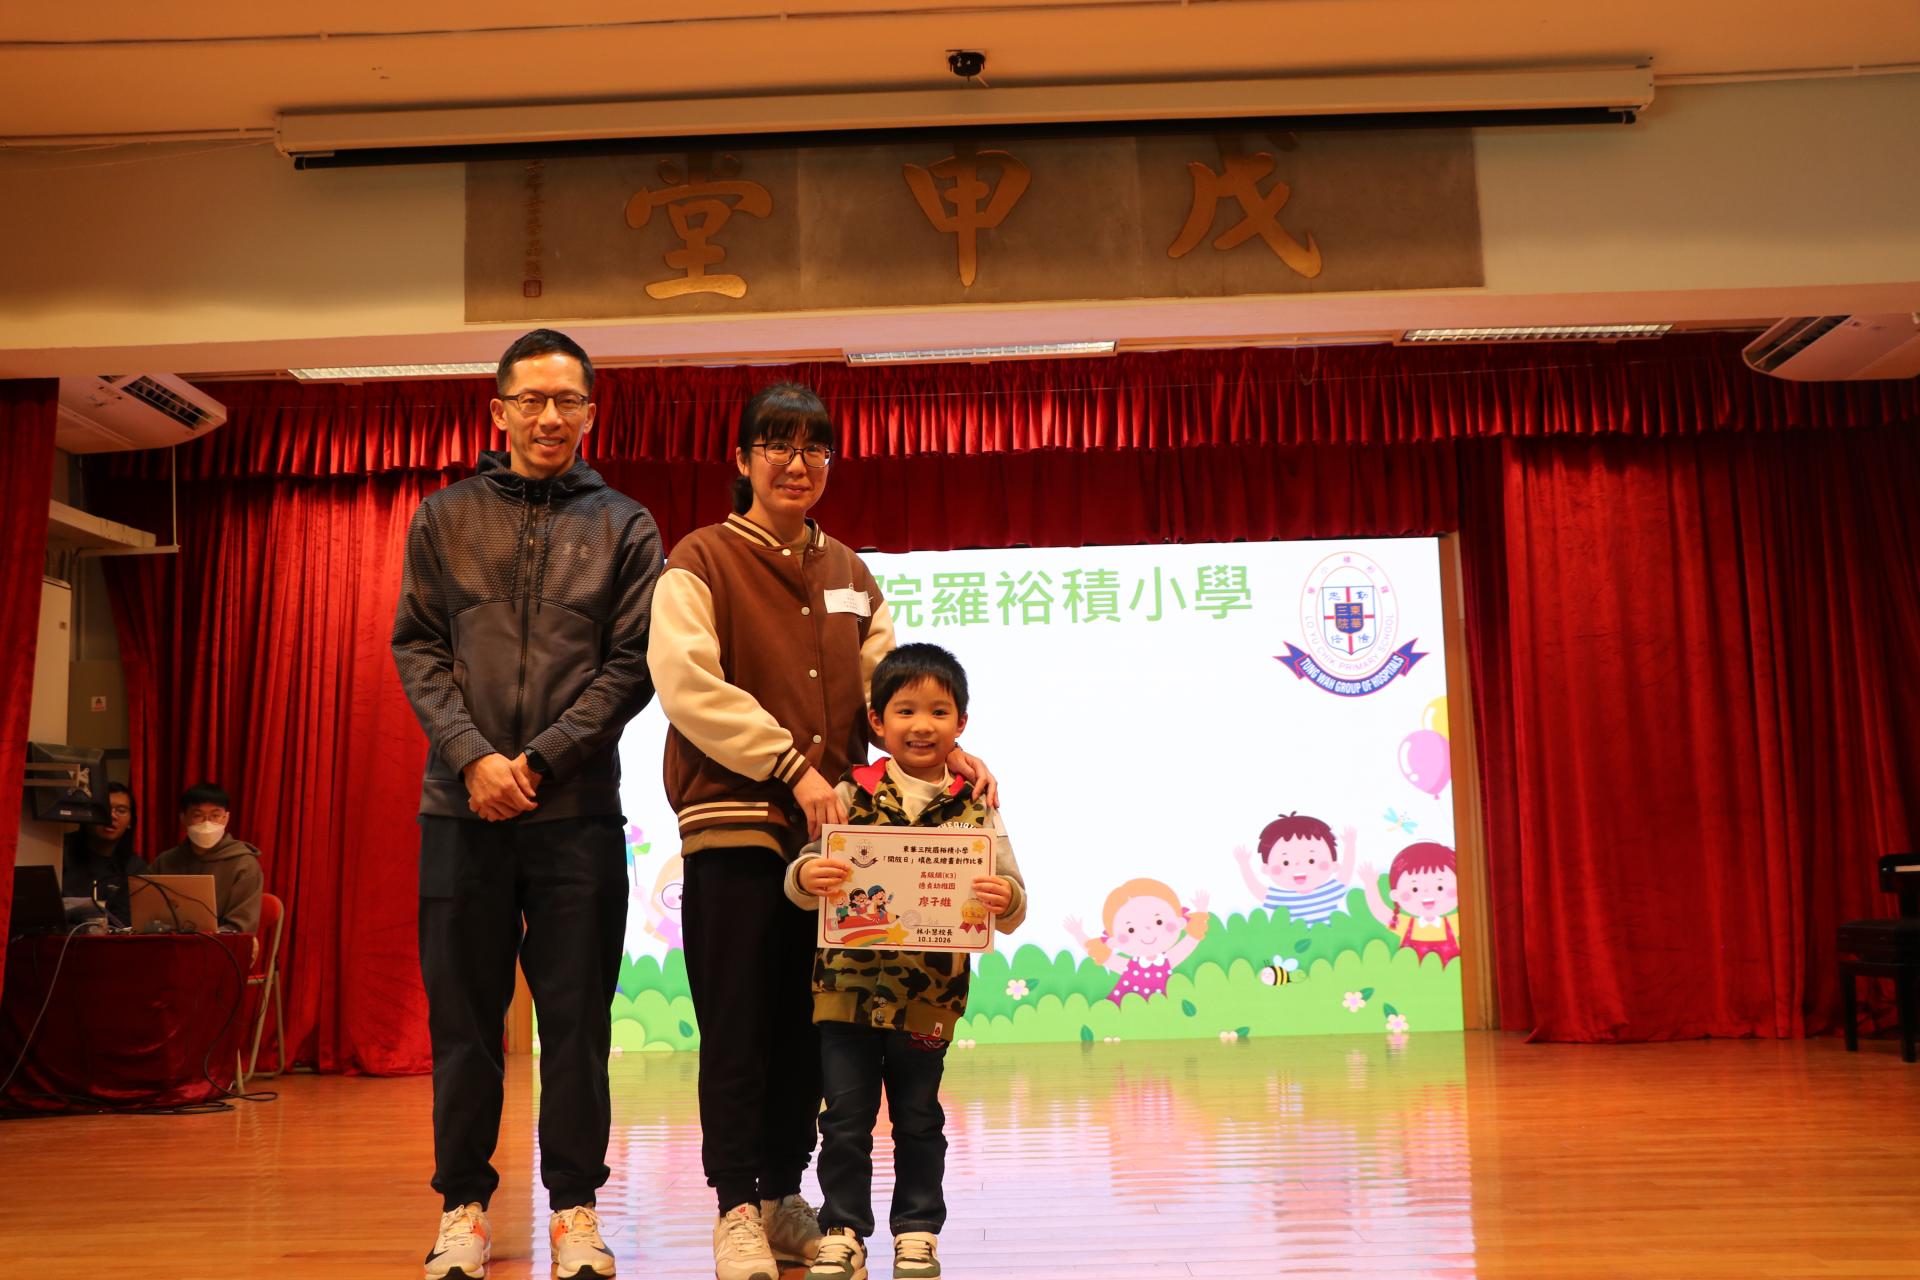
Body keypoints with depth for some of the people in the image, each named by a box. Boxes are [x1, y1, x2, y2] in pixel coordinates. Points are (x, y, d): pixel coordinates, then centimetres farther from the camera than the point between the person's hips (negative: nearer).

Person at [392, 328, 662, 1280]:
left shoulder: (623, 527, 7)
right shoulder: (444, 519, 10)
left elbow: (632, 665, 0)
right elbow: (417, 648, 4)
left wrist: (540, 759, -10)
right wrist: (473, 755, -11)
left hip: (579, 810, -1)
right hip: (462, 807, 1)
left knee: (577, 1018, 3)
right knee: (463, 1014, 7)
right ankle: (463, 1203, 19)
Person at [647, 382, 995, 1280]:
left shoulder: (848, 574, 17)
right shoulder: (702, 561, 0)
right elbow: (688, 685, -12)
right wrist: (791, 765, -18)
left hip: (828, 829, 5)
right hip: (733, 822, -5)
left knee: (805, 1027, 11)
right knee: (738, 1027, 0)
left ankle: (784, 1196, 25)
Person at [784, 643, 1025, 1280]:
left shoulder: (974, 806, 0)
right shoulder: (853, 795, 0)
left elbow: (1011, 905, -2)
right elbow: (802, 880, -3)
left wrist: (1004, 900, -25)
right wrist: (808, 876, -25)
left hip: (930, 995, 0)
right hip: (848, 986, 0)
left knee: (919, 1120, 12)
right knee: (846, 1116, 6)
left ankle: (917, 1229, 27)